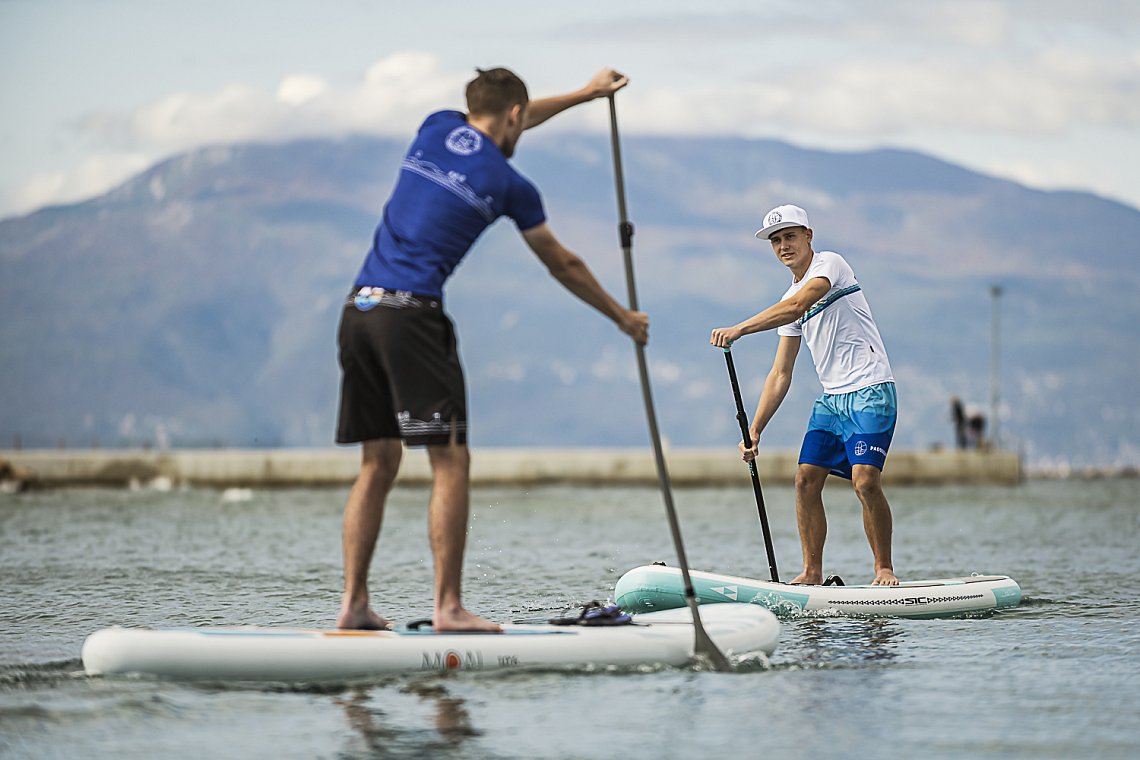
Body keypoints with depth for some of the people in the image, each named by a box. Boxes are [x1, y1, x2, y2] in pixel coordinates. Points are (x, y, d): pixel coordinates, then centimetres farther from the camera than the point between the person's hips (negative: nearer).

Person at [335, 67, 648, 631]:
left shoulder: (436, 128, 15)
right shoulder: (508, 185, 1)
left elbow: (493, 128, 38)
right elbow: (562, 266, 12)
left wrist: (585, 94, 46)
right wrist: (623, 318, 27)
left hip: (358, 309, 7)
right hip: (410, 313, -7)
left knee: (378, 463, 11)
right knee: (451, 462, -4)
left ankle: (353, 603, 7)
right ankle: (448, 607, -9)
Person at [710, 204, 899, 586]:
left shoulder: (830, 263, -7)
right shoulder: (791, 300, 16)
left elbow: (799, 306, -26)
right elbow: (780, 375, 16)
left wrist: (740, 329, -33)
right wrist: (754, 430, 9)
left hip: (870, 390, -8)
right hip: (831, 397, 8)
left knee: (865, 480, -18)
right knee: (806, 479, -1)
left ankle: (884, 567, -5)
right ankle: (812, 572, 6)